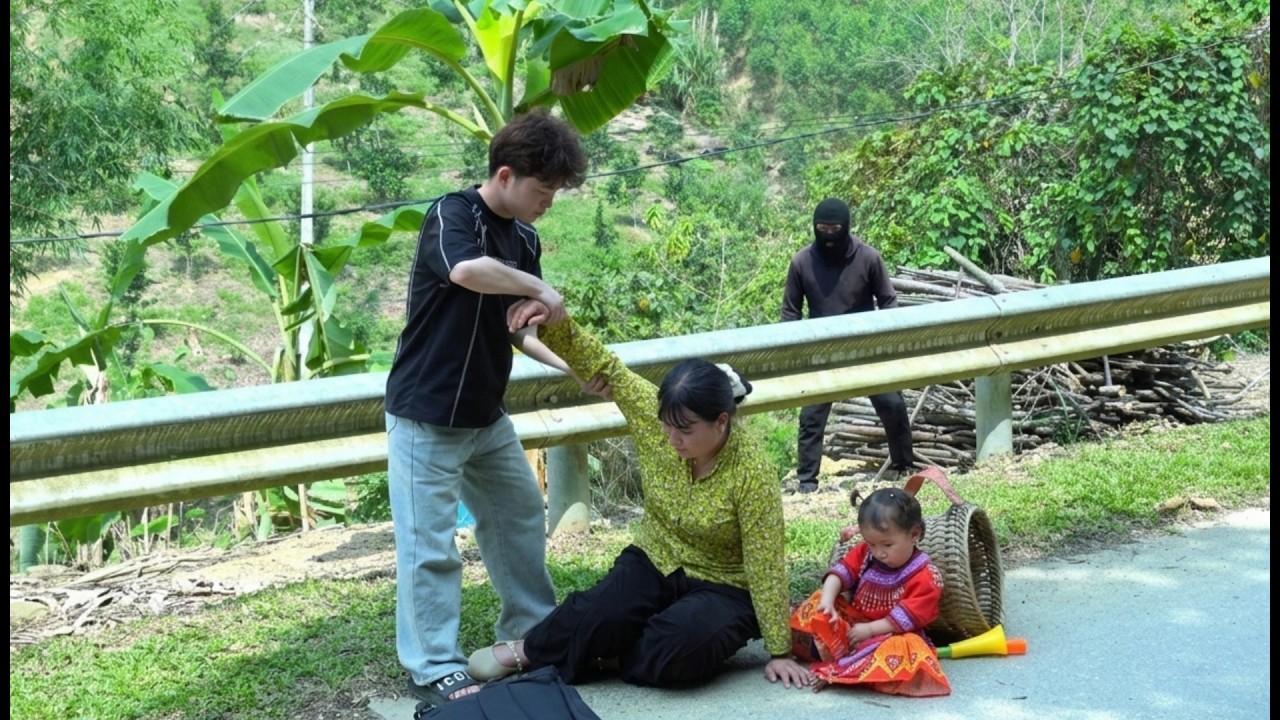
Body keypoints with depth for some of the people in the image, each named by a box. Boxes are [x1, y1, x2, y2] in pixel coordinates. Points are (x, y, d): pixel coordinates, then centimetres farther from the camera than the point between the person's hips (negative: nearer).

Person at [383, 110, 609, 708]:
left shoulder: (524, 241, 7)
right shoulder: (451, 215, -17)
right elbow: (467, 271, -41)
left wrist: (571, 368, -2)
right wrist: (541, 290, -28)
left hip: (487, 417, 9)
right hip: (426, 416, -9)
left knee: (521, 518, 19)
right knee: (429, 543, -2)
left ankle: (533, 632, 35)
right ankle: (434, 669, 9)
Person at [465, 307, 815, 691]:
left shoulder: (752, 471, -26)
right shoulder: (655, 412, -16)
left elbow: (766, 568, -20)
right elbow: (600, 364, -11)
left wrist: (779, 652, -16)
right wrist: (552, 321, -29)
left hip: (722, 587, -3)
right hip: (654, 563, 3)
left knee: (678, 651, -34)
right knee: (595, 616, -25)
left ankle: (606, 657, -6)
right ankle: (527, 648, 3)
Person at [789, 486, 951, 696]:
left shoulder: (925, 577, -15)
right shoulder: (864, 553, 1)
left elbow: (907, 618, -18)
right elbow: (841, 572, -9)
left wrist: (870, 629, -21)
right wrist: (827, 600, -27)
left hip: (891, 634, -5)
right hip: (851, 621, 5)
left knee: (902, 647, -38)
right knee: (817, 605, -10)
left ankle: (838, 670, -43)